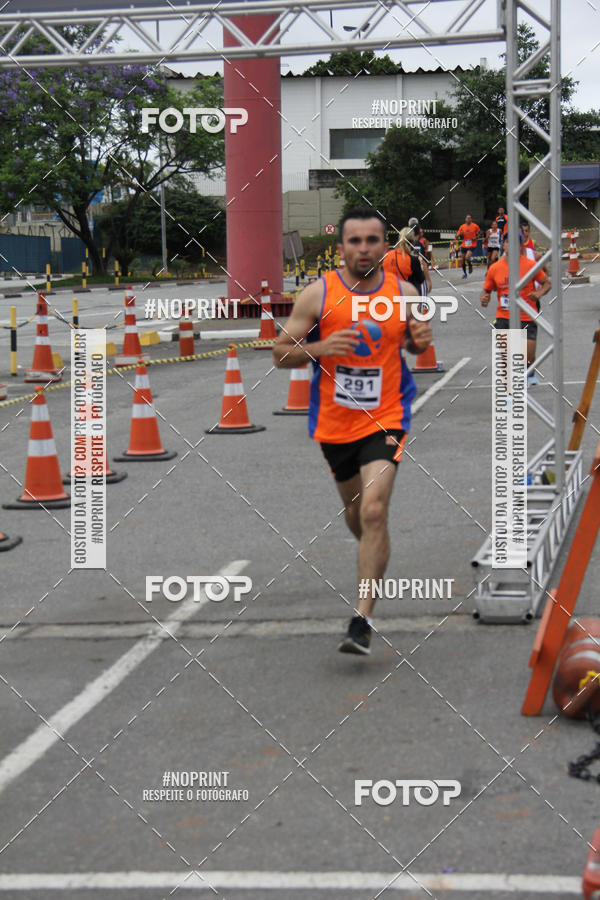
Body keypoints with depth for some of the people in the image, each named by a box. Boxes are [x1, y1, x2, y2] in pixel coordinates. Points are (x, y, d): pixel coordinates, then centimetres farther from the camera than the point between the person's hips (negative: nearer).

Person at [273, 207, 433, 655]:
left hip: (385, 418, -2)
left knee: (374, 511, -19)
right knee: (355, 510, 18)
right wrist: (319, 348, -23)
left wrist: (422, 341, -8)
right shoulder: (318, 294, -7)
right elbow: (280, 354, -4)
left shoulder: (404, 293, -2)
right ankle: (375, 566, 52)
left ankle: (362, 620, -18)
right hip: (334, 421, 2)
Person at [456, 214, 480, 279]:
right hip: (464, 245, 4)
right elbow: (457, 236, 6)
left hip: (472, 245, -4)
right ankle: (464, 273, 27)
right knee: (463, 260, 8)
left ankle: (470, 265, 9)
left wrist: (475, 238, -11)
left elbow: (478, 234, 10)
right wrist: (460, 234, -16)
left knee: (467, 257, -23)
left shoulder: (475, 226, -4)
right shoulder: (462, 227, 2)